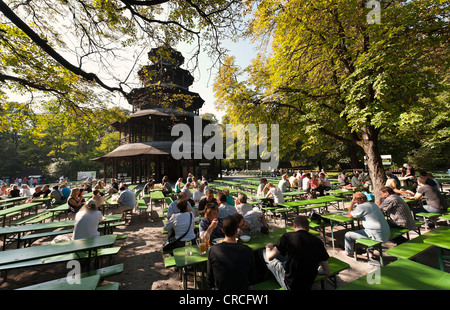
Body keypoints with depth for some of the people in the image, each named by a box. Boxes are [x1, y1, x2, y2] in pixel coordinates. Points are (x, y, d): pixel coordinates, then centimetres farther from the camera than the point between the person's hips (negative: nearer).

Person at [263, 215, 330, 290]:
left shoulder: (288, 236, -17)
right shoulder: (318, 242, -5)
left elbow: (269, 257, -6)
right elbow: (327, 272, 2)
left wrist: (268, 247, 16)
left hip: (290, 285, -4)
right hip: (308, 285, 5)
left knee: (264, 252, 15)